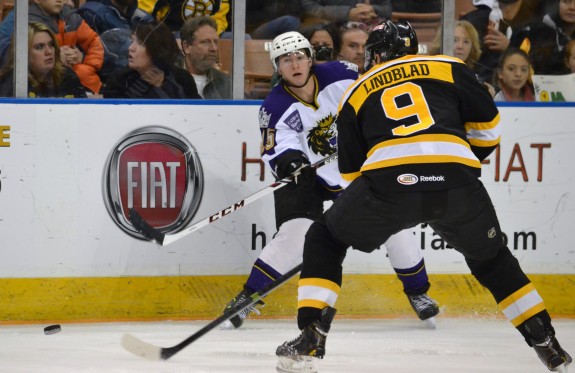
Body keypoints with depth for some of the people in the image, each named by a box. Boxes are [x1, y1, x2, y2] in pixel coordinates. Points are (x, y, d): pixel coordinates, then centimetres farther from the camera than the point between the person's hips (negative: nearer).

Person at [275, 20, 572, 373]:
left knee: (324, 241, 23)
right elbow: (488, 124, 22)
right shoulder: (449, 68, 25)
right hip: (457, 181, 1)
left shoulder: (356, 94, 27)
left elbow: (352, 171, 28)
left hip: (386, 180, -1)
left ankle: (310, 340, 8)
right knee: (491, 258, 29)